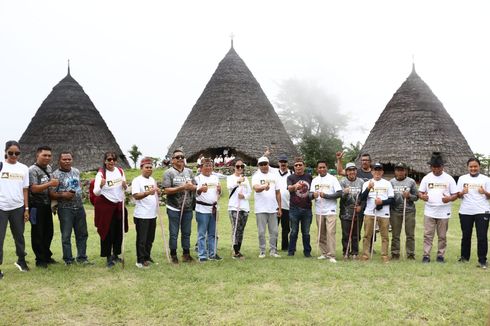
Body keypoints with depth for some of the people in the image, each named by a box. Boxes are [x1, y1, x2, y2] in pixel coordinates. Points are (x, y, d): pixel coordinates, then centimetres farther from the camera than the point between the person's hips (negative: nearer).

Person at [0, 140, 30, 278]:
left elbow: (25, 189, 9)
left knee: (19, 235, 14)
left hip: (18, 207, 3)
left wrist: (26, 208, 5)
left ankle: (21, 260, 31)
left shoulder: (24, 168, 7)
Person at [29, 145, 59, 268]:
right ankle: (40, 259, 9)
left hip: (47, 205, 7)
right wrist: (49, 184, -28)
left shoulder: (49, 168, 10)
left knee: (49, 232, 13)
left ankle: (47, 256, 26)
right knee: (38, 233, 1)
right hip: (36, 206, -7)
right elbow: (34, 189, -22)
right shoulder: (32, 170, -13)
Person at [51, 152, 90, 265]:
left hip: (79, 208, 6)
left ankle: (82, 258, 20)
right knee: (66, 236, 1)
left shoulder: (76, 171, 10)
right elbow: (51, 194, -12)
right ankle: (68, 260, 11)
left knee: (82, 234, 10)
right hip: (65, 209, -6)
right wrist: (63, 195, -24)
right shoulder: (55, 175, -8)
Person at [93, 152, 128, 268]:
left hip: (119, 205, 5)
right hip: (106, 205, -5)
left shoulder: (120, 171, 4)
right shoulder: (101, 173, -12)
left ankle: (115, 255, 26)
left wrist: (125, 185, -8)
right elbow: (96, 192, -20)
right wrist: (101, 185, -40)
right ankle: (108, 258, 8)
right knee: (108, 232, -2)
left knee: (119, 231, 10)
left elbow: (125, 188, 15)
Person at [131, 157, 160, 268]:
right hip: (142, 215, -7)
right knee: (142, 239, -1)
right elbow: (136, 196, -20)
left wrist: (158, 192, 2)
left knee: (150, 238, 14)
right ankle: (140, 260, 6)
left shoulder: (152, 180, 13)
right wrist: (147, 193, -34)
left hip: (152, 214, 7)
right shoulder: (137, 180, -9)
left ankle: (147, 257, 27)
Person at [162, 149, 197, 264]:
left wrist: (192, 187, -13)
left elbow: (196, 187, 10)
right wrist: (182, 187, -21)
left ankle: (186, 253, 23)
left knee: (186, 232, 12)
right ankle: (173, 255, 15)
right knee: (174, 233, 4)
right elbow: (167, 190, -14)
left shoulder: (189, 171, 11)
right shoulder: (169, 173, -5)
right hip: (174, 208, -4)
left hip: (188, 208, 4)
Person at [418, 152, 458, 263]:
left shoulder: (449, 179, 1)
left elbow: (455, 194, 1)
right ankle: (426, 255, 5)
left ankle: (440, 255, 17)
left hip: (444, 213, -1)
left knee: (442, 236, 7)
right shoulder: (426, 178, 5)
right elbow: (420, 192, 7)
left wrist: (449, 198, -21)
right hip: (429, 212, 1)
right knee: (428, 235, 1)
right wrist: (422, 196, -16)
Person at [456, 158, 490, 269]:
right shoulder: (462, 178, 7)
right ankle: (464, 257, 22)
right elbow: (458, 195, 6)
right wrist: (462, 192, -16)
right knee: (466, 235, 10)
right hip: (465, 212, 2)